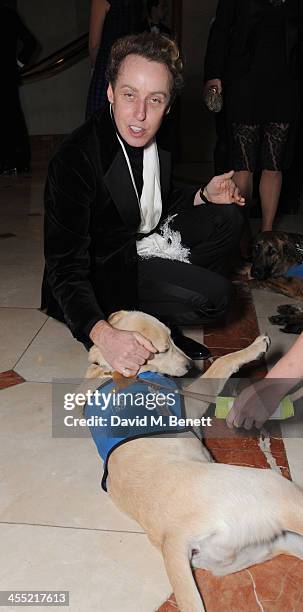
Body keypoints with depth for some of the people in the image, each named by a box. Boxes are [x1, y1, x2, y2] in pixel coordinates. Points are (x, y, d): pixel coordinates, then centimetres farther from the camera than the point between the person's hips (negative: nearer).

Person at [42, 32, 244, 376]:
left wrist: (203, 196, -4)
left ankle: (164, 315, 2)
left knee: (227, 216, 4)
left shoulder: (155, 137, -4)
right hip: (105, 268, -8)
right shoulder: (74, 160, -27)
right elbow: (65, 266, -29)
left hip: (144, 244, 8)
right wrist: (101, 334, -44)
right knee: (213, 296, -22)